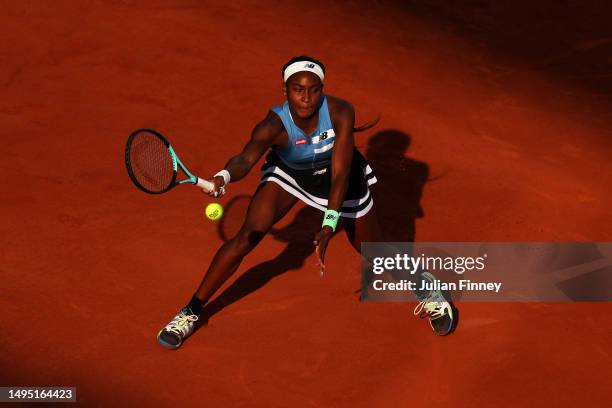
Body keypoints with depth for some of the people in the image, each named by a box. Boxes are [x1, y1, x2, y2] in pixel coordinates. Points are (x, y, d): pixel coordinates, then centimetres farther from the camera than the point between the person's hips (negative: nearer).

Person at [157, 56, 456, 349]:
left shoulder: (341, 112, -33)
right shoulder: (274, 125, -34)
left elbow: (340, 175, -33)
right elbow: (246, 159, -51)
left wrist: (329, 226, -43)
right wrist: (224, 177, -74)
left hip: (335, 174, 0)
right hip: (288, 173, 0)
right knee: (245, 238, -15)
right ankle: (191, 312, 0)